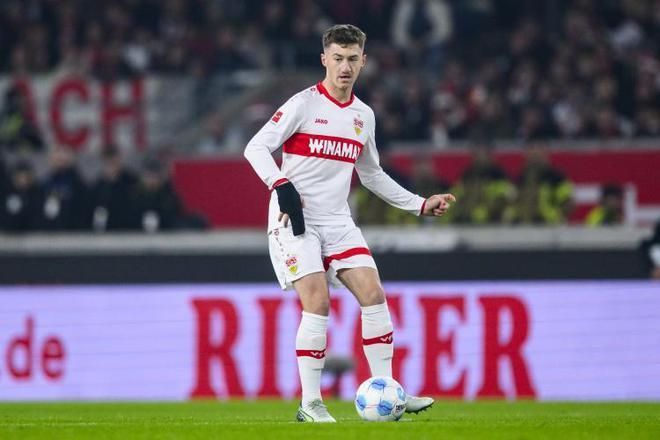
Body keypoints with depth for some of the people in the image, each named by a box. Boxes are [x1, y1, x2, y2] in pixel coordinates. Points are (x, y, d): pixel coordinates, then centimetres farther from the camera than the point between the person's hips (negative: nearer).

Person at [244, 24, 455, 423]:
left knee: (374, 295, -6)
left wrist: (420, 205, 21)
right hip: (295, 221, -6)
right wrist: (282, 187, -29)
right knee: (318, 303, -16)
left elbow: (372, 175, 25)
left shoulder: (363, 116, 12)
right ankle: (310, 404, -9)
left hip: (338, 222, 6)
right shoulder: (304, 104, -6)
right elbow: (257, 147, -13)